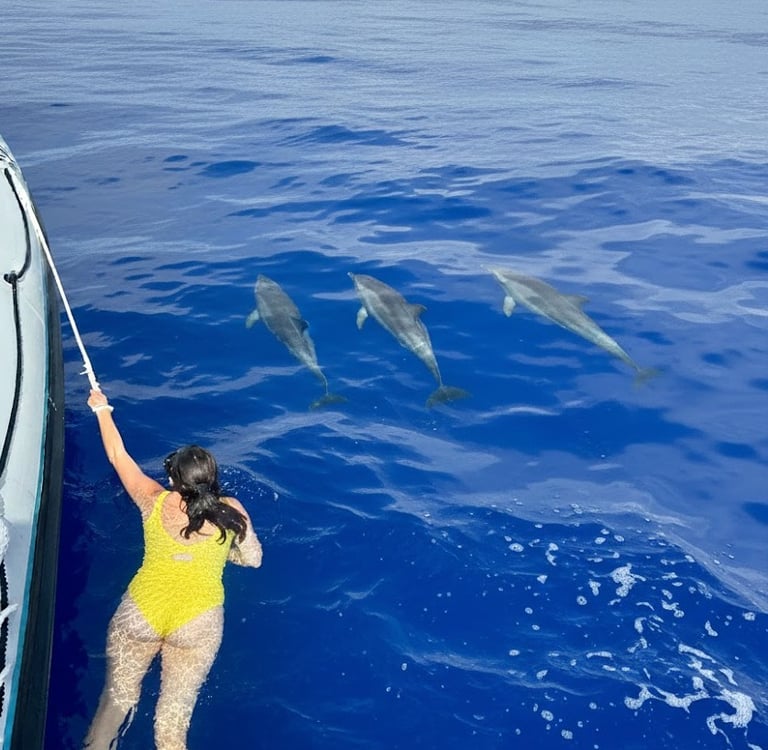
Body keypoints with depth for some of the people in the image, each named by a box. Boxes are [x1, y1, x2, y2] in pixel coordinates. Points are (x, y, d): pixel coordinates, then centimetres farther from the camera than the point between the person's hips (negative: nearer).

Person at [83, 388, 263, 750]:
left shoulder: (153, 501, -7)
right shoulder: (231, 512, -9)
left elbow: (117, 456, 8)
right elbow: (253, 558, 5)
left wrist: (103, 410, 23)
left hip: (140, 613, 0)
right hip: (198, 622, 0)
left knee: (117, 697, 18)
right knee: (174, 713, 10)